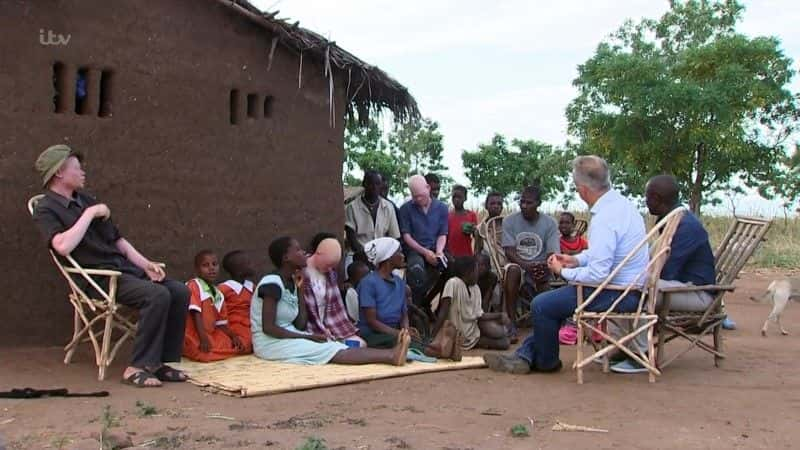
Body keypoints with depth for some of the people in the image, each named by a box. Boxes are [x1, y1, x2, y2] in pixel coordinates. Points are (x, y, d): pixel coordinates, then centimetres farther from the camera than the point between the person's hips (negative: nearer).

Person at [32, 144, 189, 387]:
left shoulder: (86, 199, 22)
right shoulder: (46, 210, -2)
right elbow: (63, 246, -23)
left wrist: (145, 264, 8)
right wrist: (89, 214, -13)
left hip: (124, 267, 8)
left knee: (180, 291, -11)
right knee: (157, 295, -29)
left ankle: (163, 362, -7)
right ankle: (138, 367, -21)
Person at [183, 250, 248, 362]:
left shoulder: (219, 295, 14)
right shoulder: (194, 285, -8)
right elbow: (195, 314, -17)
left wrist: (233, 336, -3)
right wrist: (203, 339, -25)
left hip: (211, 334, 8)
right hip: (194, 337, -8)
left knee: (242, 343, -3)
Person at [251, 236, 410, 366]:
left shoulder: (290, 283, 10)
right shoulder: (272, 283, -16)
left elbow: (301, 325, 6)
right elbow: (268, 328, -20)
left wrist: (300, 290, 2)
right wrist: (308, 337, -17)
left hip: (289, 337, 8)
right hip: (271, 343, -8)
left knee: (336, 348, -14)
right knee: (331, 351, -20)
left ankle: (391, 354, -31)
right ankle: (391, 356, -31)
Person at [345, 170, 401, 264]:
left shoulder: (388, 207, 12)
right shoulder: (352, 207, 1)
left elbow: (394, 237, 13)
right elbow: (351, 237, -3)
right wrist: (364, 254, -18)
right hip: (361, 256, -3)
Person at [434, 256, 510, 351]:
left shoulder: (475, 288, 5)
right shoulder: (453, 283, -18)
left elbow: (479, 315, 4)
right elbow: (443, 311, -22)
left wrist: (499, 315, -6)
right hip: (459, 334, -8)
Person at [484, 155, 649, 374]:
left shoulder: (604, 219, -27)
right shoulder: (621, 202, 5)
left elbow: (598, 274, -27)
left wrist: (563, 271, -11)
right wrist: (576, 259, 10)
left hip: (617, 294, -10)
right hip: (629, 286, 10)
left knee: (543, 305, -5)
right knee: (551, 301, 19)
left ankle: (546, 362, 19)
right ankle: (524, 356, 22)